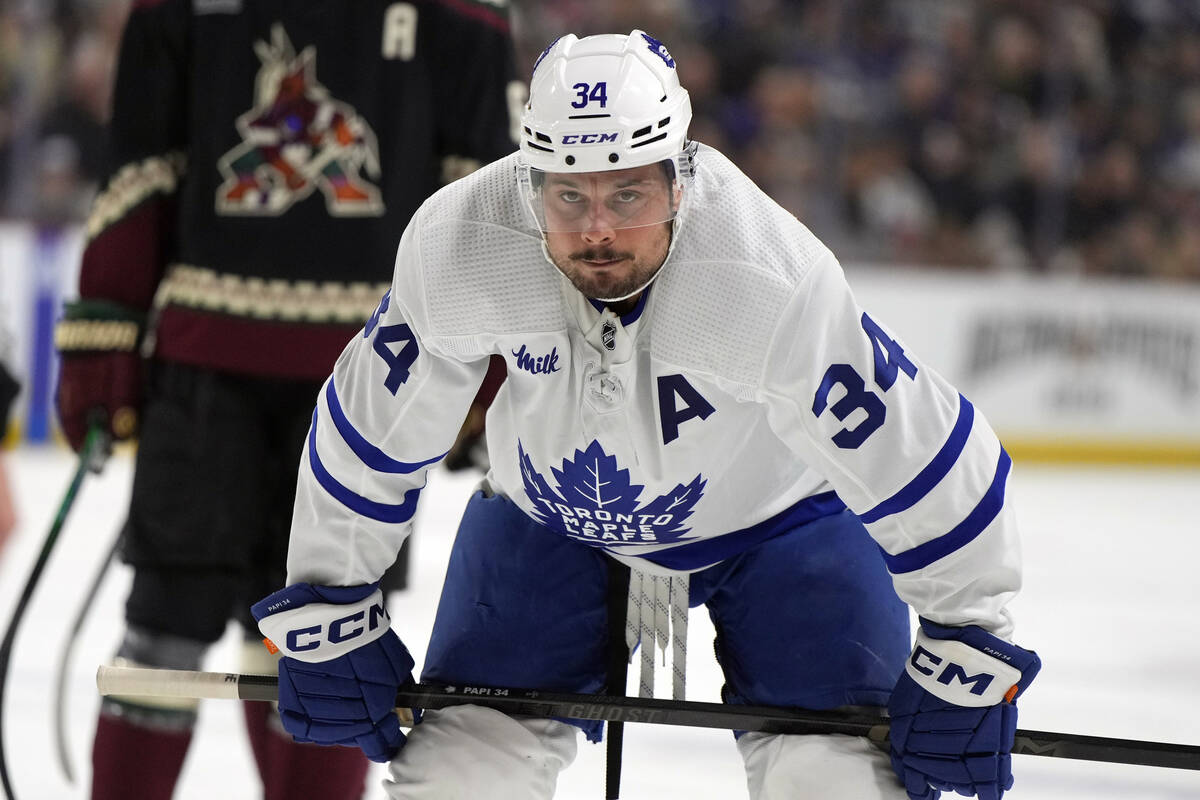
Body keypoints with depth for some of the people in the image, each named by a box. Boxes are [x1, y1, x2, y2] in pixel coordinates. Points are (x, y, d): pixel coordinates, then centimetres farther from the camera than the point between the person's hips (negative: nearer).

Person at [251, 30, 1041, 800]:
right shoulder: (455, 248, -28)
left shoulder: (776, 282, -37)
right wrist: (328, 608, -4)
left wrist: (968, 651, -19)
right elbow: (370, 433, -11)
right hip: (547, 511, 2)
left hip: (779, 515, -2)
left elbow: (922, 455, -27)